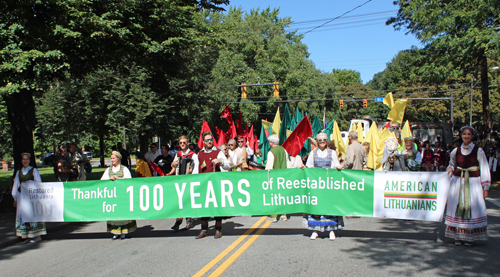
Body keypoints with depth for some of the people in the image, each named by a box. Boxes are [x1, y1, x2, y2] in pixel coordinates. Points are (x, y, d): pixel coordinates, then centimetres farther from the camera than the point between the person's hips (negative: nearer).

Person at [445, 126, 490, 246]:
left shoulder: (478, 151, -2)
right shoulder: (456, 151, 6)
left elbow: (484, 169, 0)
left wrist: (485, 187, -3)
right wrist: (450, 169, 1)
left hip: (473, 183, -2)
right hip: (458, 182, 3)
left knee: (473, 208, -4)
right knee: (457, 208, 2)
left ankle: (470, 237, 6)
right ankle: (458, 235, 10)